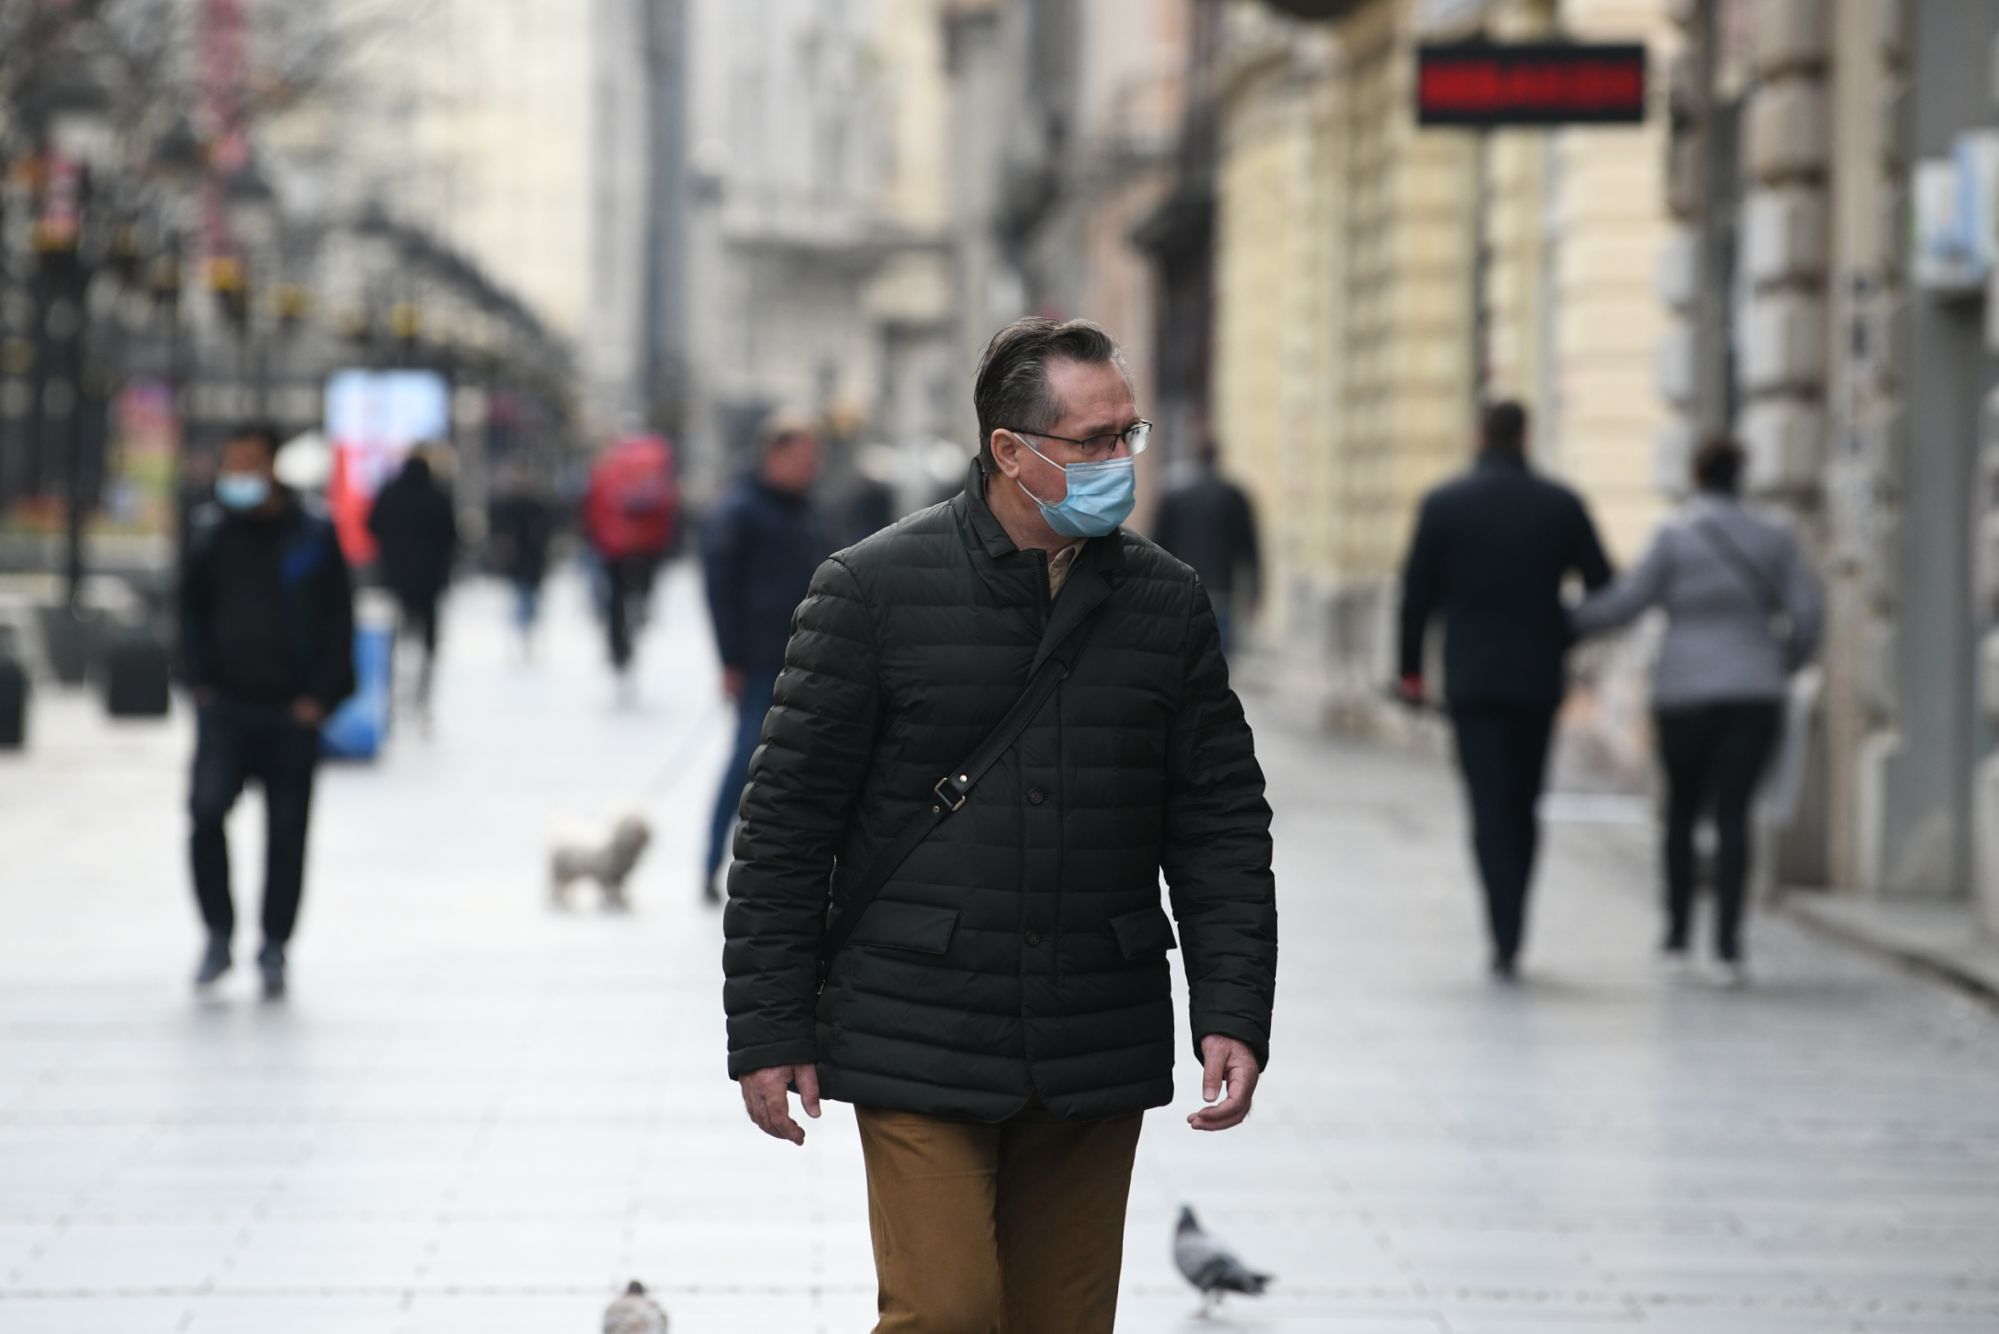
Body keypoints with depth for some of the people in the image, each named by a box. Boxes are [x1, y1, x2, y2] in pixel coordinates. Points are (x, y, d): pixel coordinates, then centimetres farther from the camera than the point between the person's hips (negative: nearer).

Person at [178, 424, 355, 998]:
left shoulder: (313, 537, 0)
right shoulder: (210, 532, 6)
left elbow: (338, 622, 4)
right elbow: (191, 610, 15)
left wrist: (319, 697, -4)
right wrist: (200, 681, 4)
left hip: (292, 712, -1)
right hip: (226, 704, 1)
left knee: (287, 831, 4)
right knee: (206, 807, -16)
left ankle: (274, 948, 17)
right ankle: (218, 933, -2)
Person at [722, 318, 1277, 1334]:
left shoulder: (1167, 603, 6)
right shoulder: (872, 590, -4)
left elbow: (1222, 822, 9)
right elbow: (786, 819, -2)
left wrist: (1234, 1013, -1)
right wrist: (768, 1030, -5)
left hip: (1096, 1060, 4)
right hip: (919, 1048, -3)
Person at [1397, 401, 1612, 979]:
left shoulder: (1443, 504, -3)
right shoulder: (1561, 504, 0)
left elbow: (1417, 592, -2)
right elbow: (1602, 587, 3)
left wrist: (1411, 669, 8)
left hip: (1471, 679, -2)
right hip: (1538, 678, 2)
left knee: (1490, 811, -4)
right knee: (1523, 810, 13)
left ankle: (1505, 940, -16)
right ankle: (1510, 935, 16)